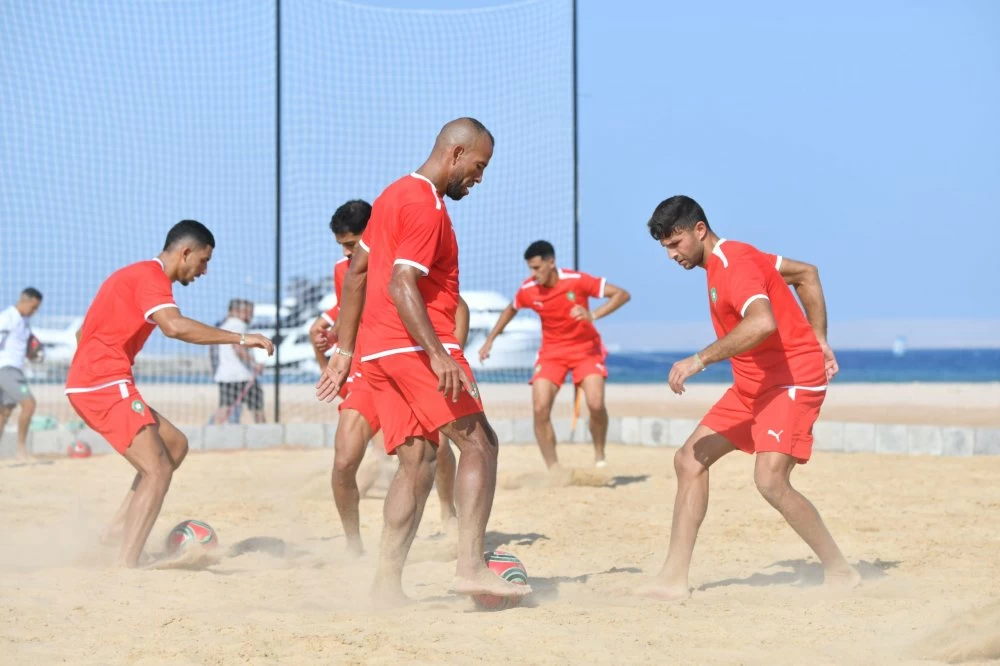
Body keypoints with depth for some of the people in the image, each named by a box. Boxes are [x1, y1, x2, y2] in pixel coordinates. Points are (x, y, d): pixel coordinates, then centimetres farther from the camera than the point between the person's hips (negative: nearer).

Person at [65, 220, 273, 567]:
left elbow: (83, 331, 27)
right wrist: (240, 338, -28)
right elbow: (175, 326, -31)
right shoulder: (151, 276, -11)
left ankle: (118, 530, 11)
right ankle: (126, 565, -18)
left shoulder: (138, 275, 21)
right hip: (106, 385, -10)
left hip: (87, 384, 10)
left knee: (175, 446, 17)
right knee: (158, 471, -14)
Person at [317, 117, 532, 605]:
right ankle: (471, 567, -14)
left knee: (417, 462, 7)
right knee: (479, 443, -6)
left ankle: (386, 582, 1)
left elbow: (356, 274, 22)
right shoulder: (427, 205, -10)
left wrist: (344, 351, 22)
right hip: (413, 345, -9)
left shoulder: (395, 194, 20)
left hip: (376, 352, 9)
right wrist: (439, 355, -28)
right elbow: (401, 286, -21)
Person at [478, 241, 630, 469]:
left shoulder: (576, 281, -20)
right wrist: (490, 340, 13)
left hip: (585, 348, -3)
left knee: (596, 404, -21)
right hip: (551, 352, 3)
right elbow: (511, 310, 15)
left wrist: (593, 315, -35)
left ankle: (600, 457, 5)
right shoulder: (527, 290, -10)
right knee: (540, 409, -15)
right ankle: (553, 469, -4)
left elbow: (622, 295, -21)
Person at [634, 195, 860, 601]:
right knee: (689, 459, 4)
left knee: (771, 479, -24)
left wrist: (701, 359, -35)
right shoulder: (727, 260, 12)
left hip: (792, 381, -11)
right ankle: (674, 579, 4)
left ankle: (840, 572, -7)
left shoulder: (734, 265, -18)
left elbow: (762, 323, -38)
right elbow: (807, 274, 22)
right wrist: (819, 341, 18)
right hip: (753, 385, 11)